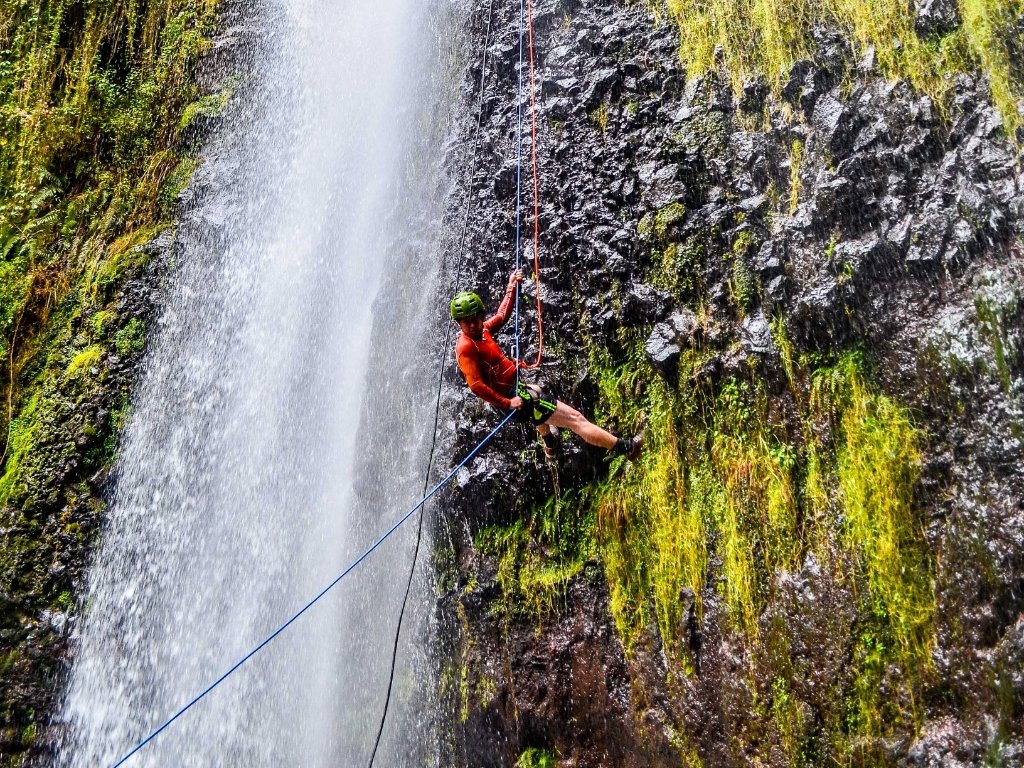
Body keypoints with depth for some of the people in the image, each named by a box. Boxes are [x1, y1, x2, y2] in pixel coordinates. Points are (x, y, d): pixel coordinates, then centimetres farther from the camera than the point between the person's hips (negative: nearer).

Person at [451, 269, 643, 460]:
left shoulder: (481, 330, 3)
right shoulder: (466, 347, -23)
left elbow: (501, 316, 22)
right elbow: (476, 385, -30)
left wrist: (511, 288, 22)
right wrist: (507, 403, -29)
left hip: (516, 387, 12)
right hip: (514, 396, -12)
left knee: (537, 391, 46)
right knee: (575, 418, -10)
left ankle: (549, 444, 66)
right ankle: (624, 447, -5)